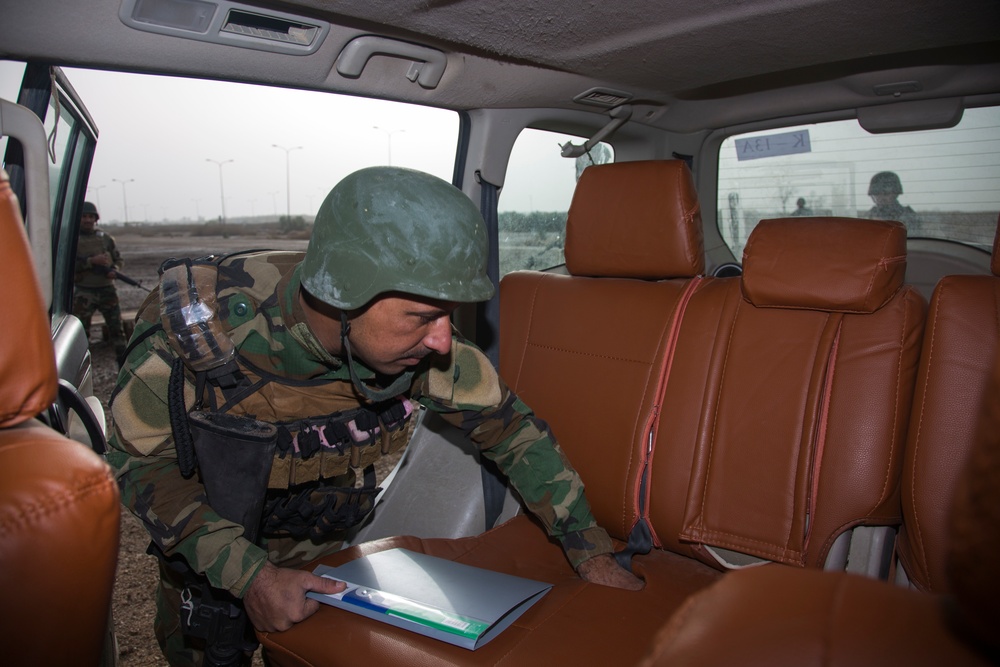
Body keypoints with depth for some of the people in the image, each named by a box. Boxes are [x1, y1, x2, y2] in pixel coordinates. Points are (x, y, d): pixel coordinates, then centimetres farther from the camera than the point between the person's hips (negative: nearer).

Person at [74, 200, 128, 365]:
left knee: (117, 328, 7)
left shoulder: (106, 238, 8)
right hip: (83, 292, -2)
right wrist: (92, 261, -21)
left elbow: (118, 259, 14)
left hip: (107, 290, 3)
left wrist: (114, 270, -7)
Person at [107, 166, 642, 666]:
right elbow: (144, 462, -22)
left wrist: (589, 549, -15)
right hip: (207, 535, -1)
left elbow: (506, 423, -16)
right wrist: (248, 575, -31)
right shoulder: (201, 323, -36)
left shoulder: (421, 341, -29)